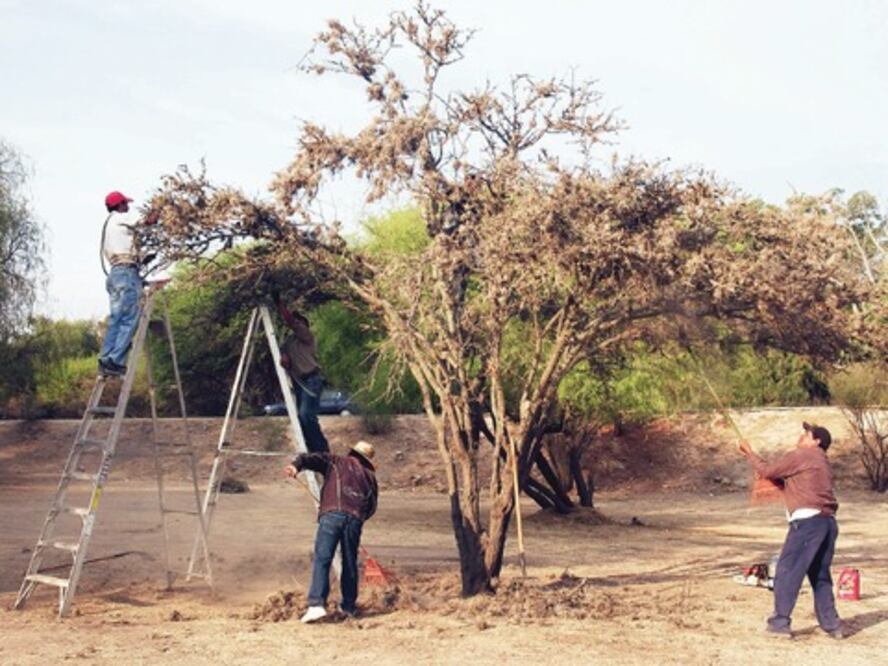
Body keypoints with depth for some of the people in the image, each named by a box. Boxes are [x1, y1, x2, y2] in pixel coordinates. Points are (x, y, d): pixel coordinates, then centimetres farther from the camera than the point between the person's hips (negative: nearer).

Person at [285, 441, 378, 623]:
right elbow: (372, 507, 20)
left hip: (332, 514, -2)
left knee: (322, 559, -8)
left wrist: (296, 465, -10)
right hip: (355, 519, 3)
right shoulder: (370, 476, 27)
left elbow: (313, 458, 5)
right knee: (350, 563, 16)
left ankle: (316, 604, -21)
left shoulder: (336, 462, 23)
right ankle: (349, 605, 23)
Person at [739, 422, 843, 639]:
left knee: (787, 571, -4)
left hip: (808, 520, -9)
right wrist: (775, 478, 19)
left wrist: (749, 453, 13)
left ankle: (780, 622, -5)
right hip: (828, 521, 9)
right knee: (820, 575, 16)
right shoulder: (822, 462, 25)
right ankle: (831, 624, 16)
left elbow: (767, 470, 1)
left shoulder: (799, 456, -2)